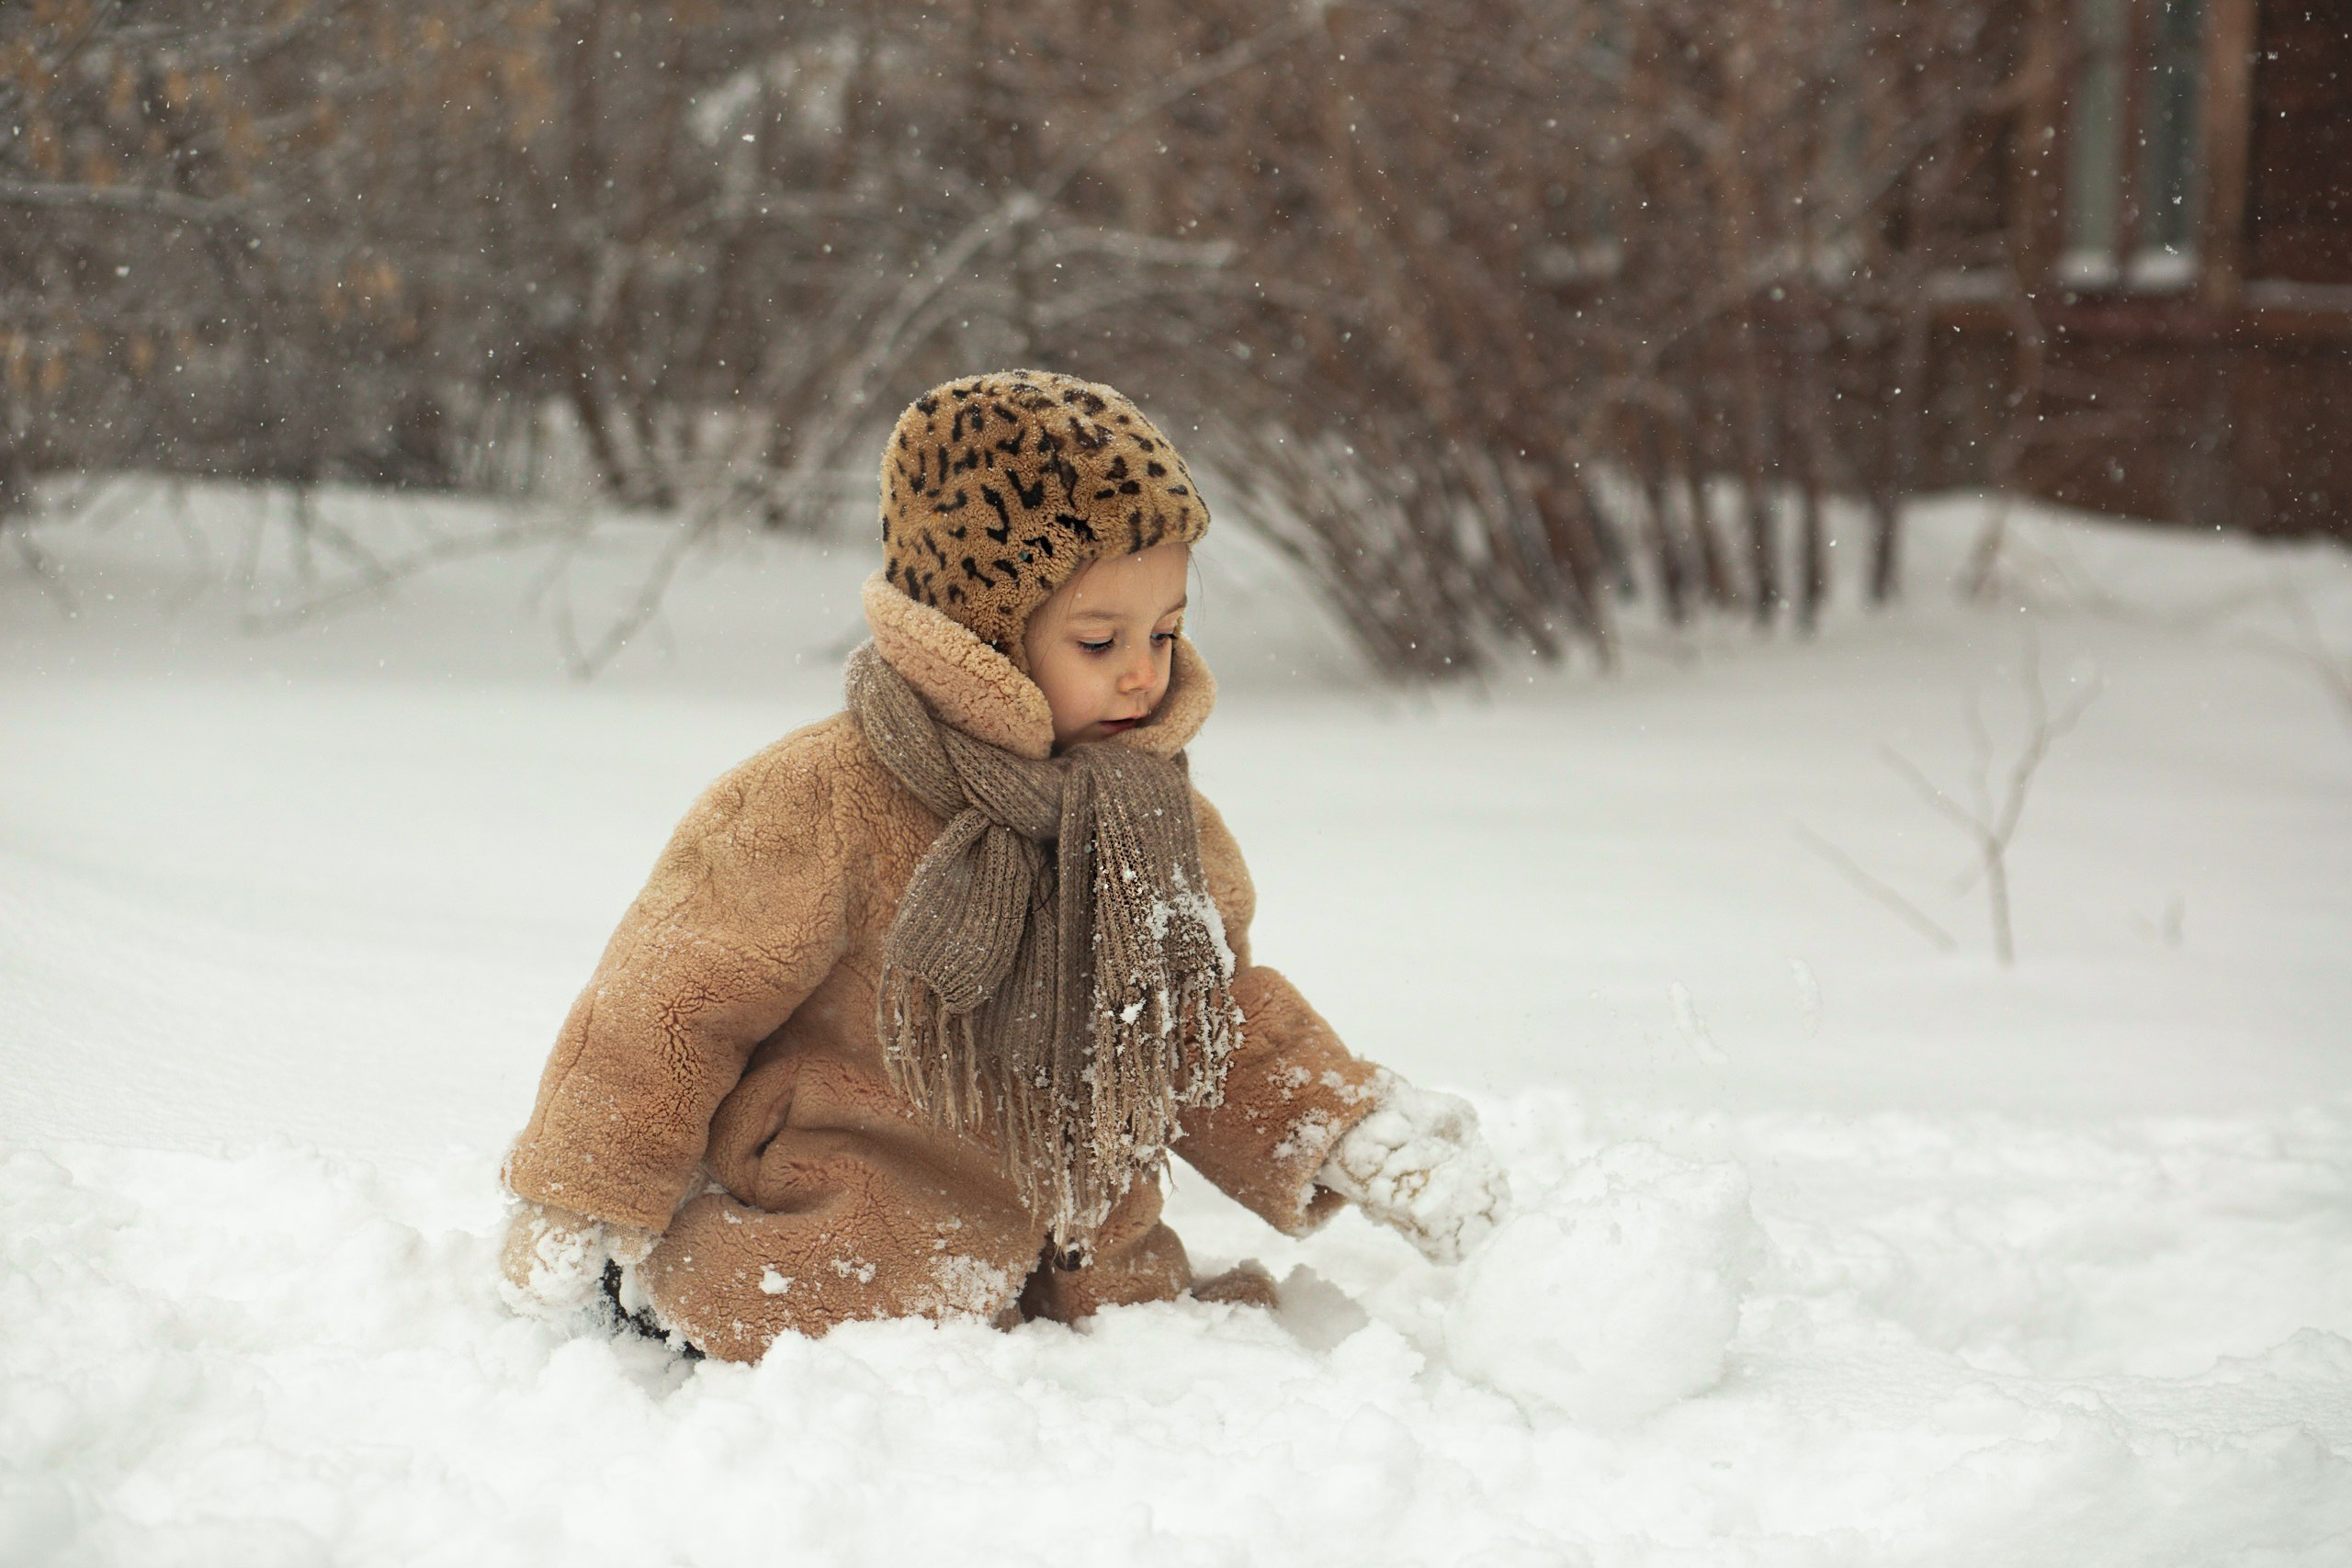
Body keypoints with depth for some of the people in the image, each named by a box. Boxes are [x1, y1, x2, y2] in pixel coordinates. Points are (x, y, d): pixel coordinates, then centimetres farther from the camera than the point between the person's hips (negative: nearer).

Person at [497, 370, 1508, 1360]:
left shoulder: (1163, 826, 5)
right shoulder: (819, 807, -15)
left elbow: (1219, 1023, 16)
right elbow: (673, 1006, -7)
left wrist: (1357, 1142, 2)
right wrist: (575, 1229, 0)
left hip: (1080, 1288, 5)